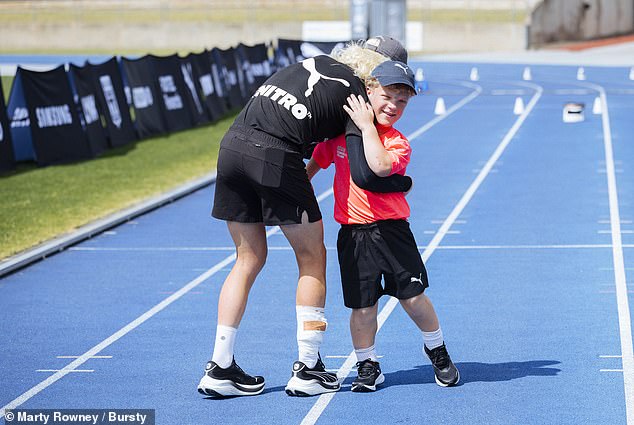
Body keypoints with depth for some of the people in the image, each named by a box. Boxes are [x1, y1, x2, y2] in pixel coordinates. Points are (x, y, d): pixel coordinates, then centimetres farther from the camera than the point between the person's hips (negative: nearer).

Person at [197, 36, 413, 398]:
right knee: (312, 258, 11)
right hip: (276, 158, -6)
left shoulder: (316, 62, 22)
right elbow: (364, 176, -5)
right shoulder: (357, 96, 2)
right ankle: (308, 369, 12)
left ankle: (220, 369, 14)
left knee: (249, 259, 17)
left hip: (232, 146, 6)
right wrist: (403, 183, 12)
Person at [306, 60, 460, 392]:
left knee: (413, 296, 0)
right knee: (362, 306, 0)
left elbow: (380, 166, -28)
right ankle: (367, 366, 16)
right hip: (353, 233, 2)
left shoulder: (398, 143, -5)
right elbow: (317, 162, 23)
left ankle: (437, 351, 24)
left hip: (390, 230, -2)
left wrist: (367, 127, -22)